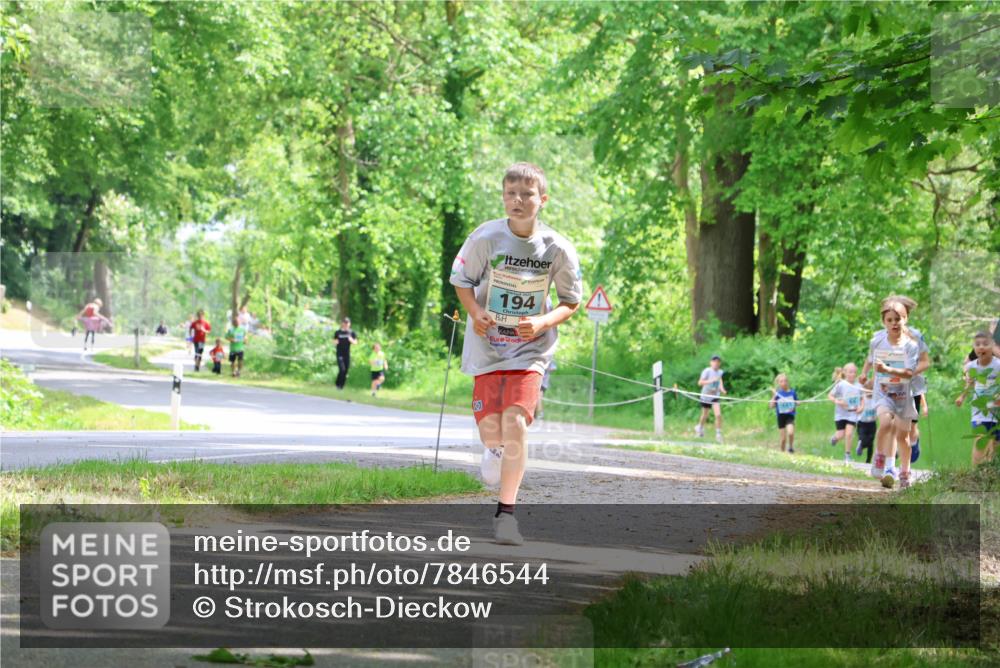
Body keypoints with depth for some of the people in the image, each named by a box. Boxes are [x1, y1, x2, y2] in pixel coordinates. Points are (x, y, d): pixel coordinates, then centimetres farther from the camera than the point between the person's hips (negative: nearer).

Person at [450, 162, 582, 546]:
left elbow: (572, 301, 4)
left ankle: (506, 511, -10)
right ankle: (495, 449, 40)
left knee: (515, 421, -19)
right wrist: (475, 312, -14)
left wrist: (543, 322, -15)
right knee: (491, 430, -2)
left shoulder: (558, 249, -8)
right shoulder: (486, 238, -10)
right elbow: (461, 279, 5)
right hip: (488, 345, 1)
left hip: (531, 349, -1)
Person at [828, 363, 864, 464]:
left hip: (852, 414, 1)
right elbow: (830, 395, -4)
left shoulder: (858, 386, 1)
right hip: (841, 413, -1)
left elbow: (862, 398, 15)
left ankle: (847, 455, 1)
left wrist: (861, 407, -3)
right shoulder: (841, 385, -8)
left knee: (849, 434, -12)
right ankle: (834, 437, 38)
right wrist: (837, 402, -21)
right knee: (841, 435, 0)